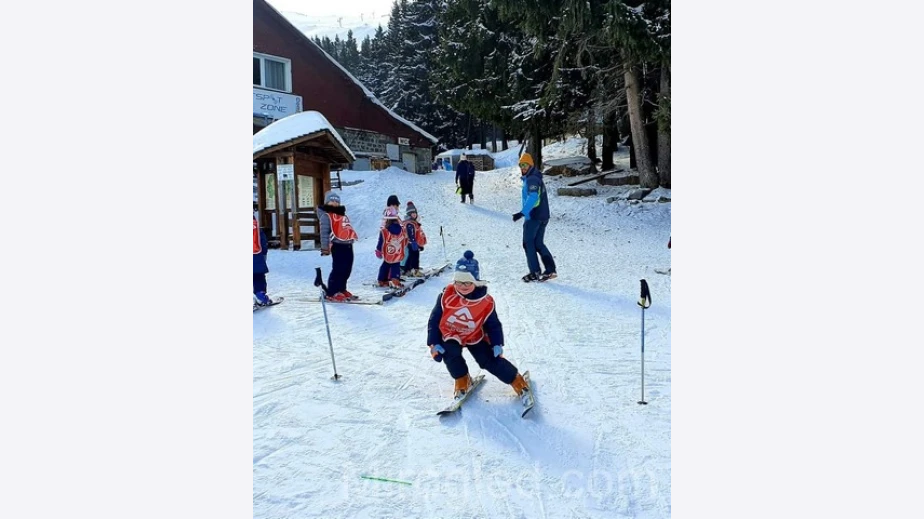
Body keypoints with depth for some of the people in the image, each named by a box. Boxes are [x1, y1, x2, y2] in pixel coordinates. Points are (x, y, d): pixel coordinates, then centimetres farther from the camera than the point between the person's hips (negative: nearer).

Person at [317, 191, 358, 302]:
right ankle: (332, 293, -3)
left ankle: (341, 290, 24)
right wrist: (325, 248, -16)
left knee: (347, 270, 11)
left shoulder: (342, 214, 22)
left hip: (348, 245, 8)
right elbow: (324, 232, -10)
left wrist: (351, 240, 23)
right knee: (338, 270, -10)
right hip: (337, 246, -8)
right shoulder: (326, 215, -2)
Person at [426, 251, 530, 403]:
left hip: (475, 337, 0)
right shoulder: (446, 295, -22)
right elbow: (434, 320, -13)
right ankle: (462, 382, 3)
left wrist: (497, 344, -18)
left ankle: (517, 380, 10)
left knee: (491, 360, -11)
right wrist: (434, 344, -19)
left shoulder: (486, 302, -20)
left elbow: (493, 325, -6)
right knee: (451, 355, -27)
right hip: (450, 336, 0)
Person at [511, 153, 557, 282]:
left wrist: (522, 213, -35)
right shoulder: (536, 178, 18)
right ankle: (551, 270, 8)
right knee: (538, 243, 13)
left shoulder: (531, 179, -13)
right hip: (543, 216, 9)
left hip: (534, 216, -9)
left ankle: (535, 272, -1)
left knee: (528, 243, -1)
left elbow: (532, 198, -27)